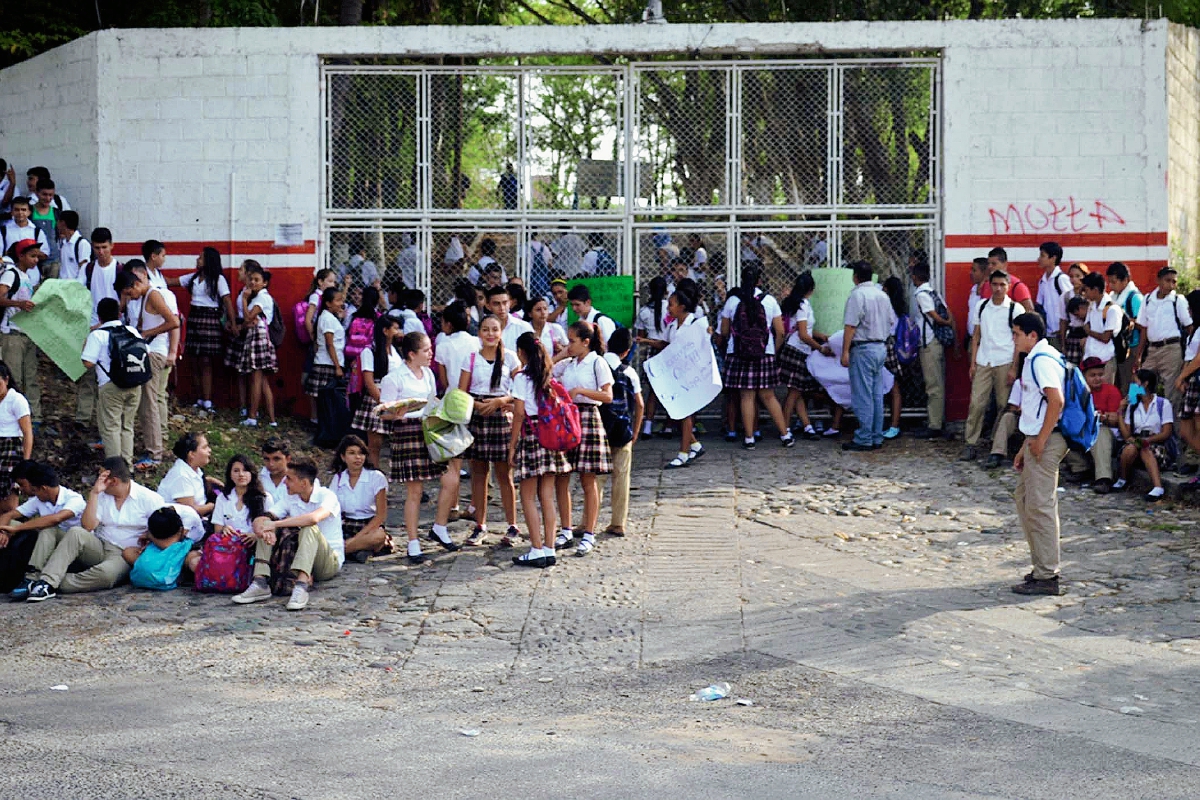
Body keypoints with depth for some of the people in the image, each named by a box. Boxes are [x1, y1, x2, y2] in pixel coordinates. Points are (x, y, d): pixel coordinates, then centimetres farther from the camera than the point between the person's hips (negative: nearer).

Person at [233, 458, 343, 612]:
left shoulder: (326, 496, -11)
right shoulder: (291, 500, 7)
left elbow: (314, 518, -34)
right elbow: (259, 520, -3)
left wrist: (275, 524, -30)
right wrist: (266, 530, -28)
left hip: (330, 562, -6)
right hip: (298, 559, 6)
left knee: (309, 528, -33)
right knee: (266, 531, -8)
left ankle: (301, 586, -49)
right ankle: (260, 583, -25)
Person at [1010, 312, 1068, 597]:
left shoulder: (1041, 360, -15)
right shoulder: (1035, 359, 18)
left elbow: (1056, 400, -26)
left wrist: (1040, 440, -21)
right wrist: (1026, 448, 22)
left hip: (1047, 442, -11)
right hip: (1038, 439, 11)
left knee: (1040, 505, -8)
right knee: (1024, 498, 17)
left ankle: (1047, 577, -4)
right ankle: (1044, 566, 24)